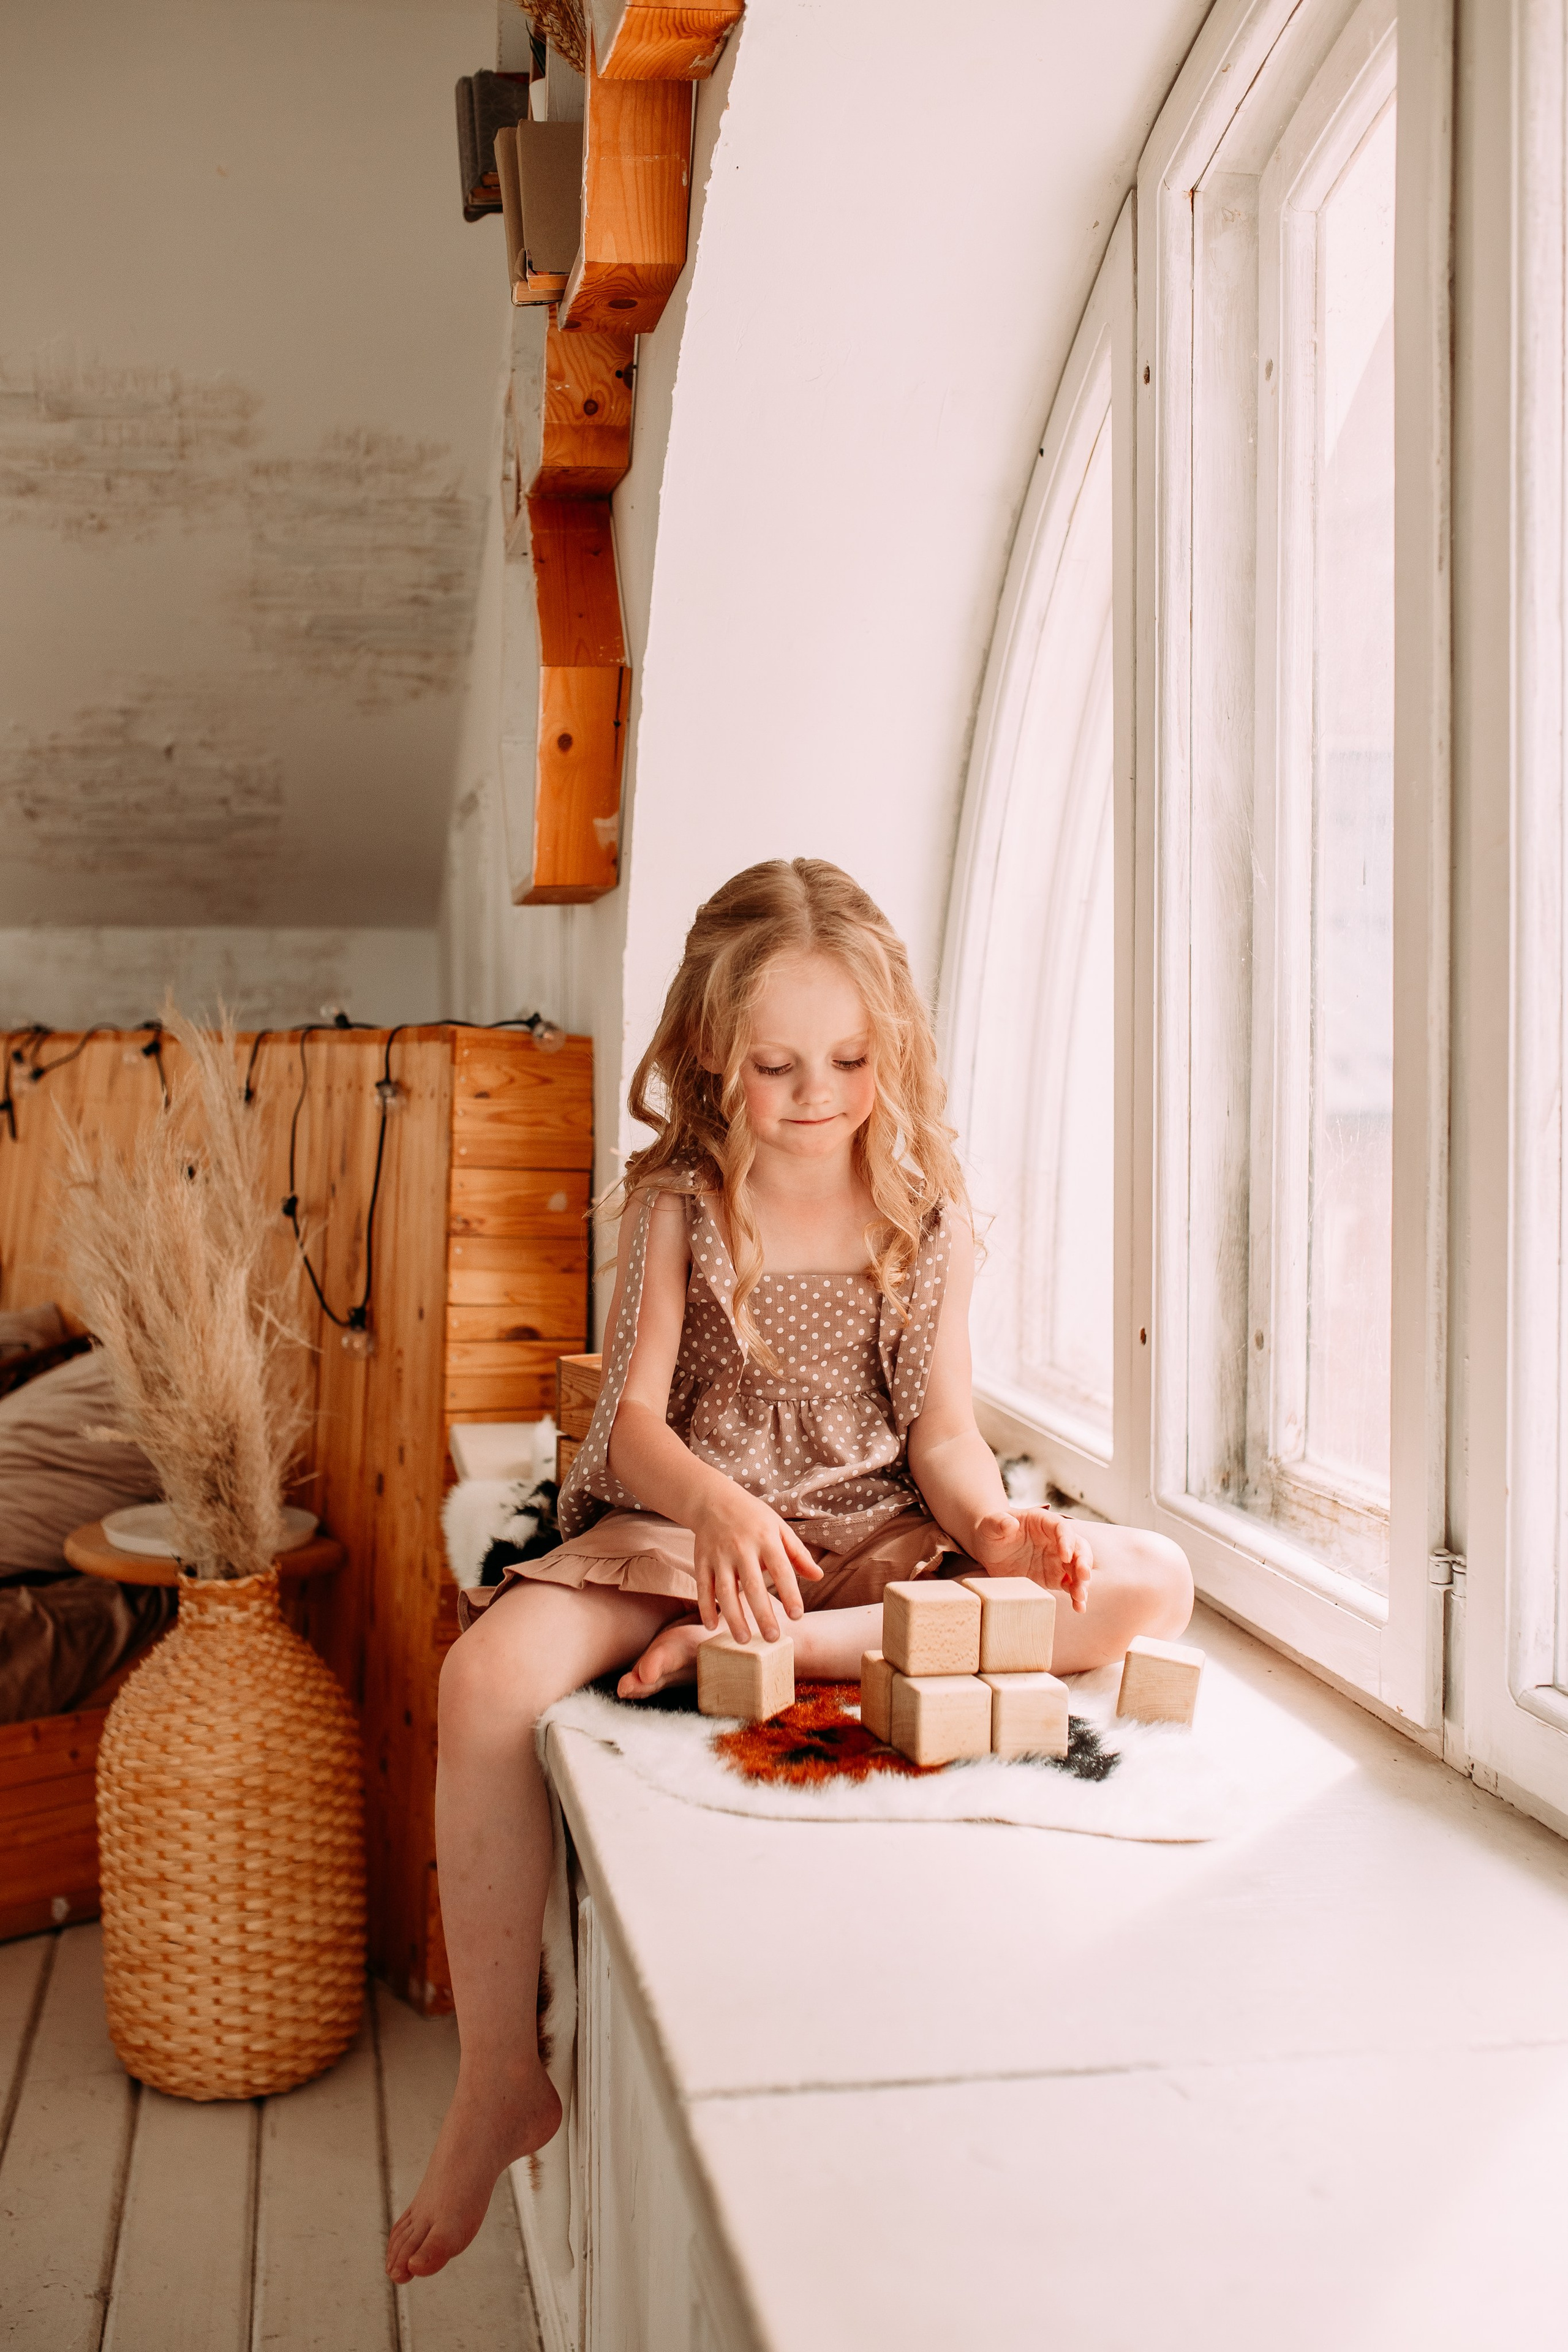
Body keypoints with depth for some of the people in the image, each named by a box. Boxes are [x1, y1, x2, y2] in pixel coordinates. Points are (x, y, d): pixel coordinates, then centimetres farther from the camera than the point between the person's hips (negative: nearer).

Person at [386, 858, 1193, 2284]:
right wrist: (718, 1507, -30)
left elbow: (942, 1428, 3)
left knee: (1151, 1584, -21)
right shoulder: (678, 1205, -1)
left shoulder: (929, 1216, 4)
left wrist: (994, 1527, -20)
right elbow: (636, 1421, -7)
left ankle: (747, 1648, -25)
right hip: (686, 1516, -1)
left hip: (878, 1531, 2)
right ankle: (499, 2085, -12)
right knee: (490, 1677, -31)